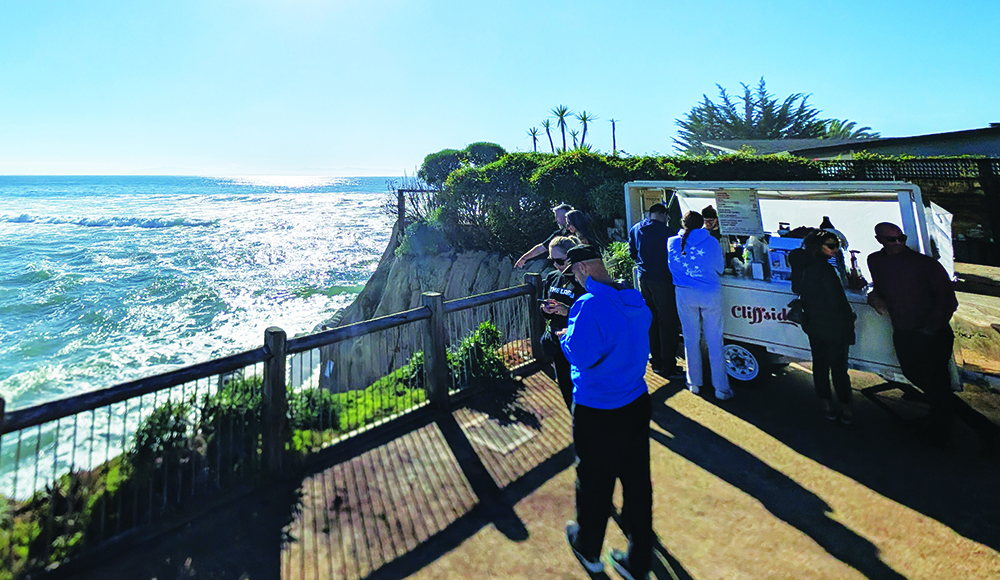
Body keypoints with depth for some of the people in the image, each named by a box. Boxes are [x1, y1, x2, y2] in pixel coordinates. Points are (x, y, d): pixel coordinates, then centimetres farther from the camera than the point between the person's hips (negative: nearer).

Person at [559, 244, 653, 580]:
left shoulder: (590, 305, -23)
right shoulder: (635, 300, 2)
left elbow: (579, 355, -25)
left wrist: (566, 335, -5)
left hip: (598, 413, -7)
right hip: (637, 404, 7)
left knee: (594, 483, 15)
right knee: (637, 480, 16)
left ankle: (588, 550, 39)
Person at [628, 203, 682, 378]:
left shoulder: (635, 229, 7)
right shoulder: (664, 231, -13)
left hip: (643, 278, 7)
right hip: (661, 280, -7)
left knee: (652, 320, 16)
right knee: (668, 322, 0)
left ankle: (656, 362, 23)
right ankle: (668, 367, 4)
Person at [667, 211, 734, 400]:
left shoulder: (672, 242, -2)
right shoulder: (711, 242, -6)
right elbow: (719, 269, 5)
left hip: (684, 294, 2)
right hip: (710, 294, -1)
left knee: (691, 339, 13)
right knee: (714, 341, 5)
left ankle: (694, 383, 23)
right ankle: (721, 388, 12)